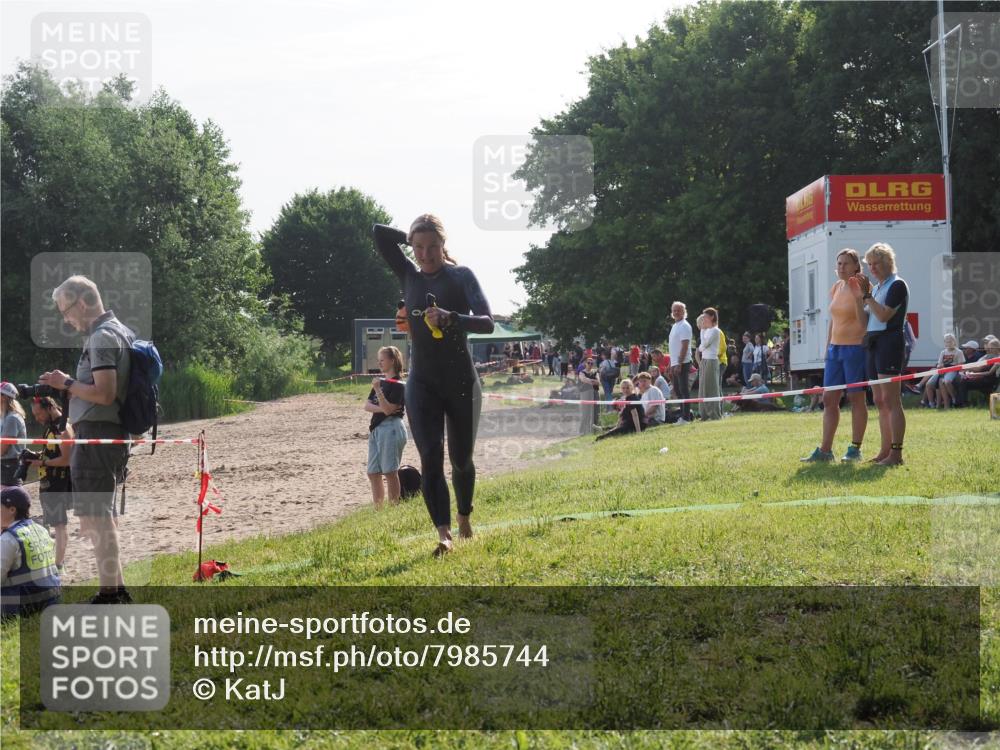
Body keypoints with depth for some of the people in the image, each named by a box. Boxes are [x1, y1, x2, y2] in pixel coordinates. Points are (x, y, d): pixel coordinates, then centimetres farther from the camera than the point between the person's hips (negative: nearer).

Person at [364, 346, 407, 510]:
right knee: (373, 473, 8)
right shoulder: (380, 382, 17)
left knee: (390, 472, -10)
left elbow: (388, 409, -16)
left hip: (391, 427, -9)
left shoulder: (398, 385, -8)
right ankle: (377, 509, 14)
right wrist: (381, 409, -9)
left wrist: (378, 390, -24)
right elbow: (367, 405, 9)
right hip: (375, 429, 9)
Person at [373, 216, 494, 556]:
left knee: (461, 459, 12)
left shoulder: (461, 276, -4)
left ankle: (464, 516, 37)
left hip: (461, 381, -2)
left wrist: (450, 318, -31)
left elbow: (487, 322, -16)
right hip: (422, 384, 2)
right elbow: (379, 233, 3)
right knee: (431, 458, -14)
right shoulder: (409, 275, 6)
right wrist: (412, 237, 4)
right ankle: (444, 534, -21)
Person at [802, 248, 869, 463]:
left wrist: (857, 297, -24)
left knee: (856, 397, -1)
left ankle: (855, 449, 5)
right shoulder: (836, 288, 13)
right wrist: (827, 348, 18)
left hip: (855, 347, -7)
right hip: (835, 348, 7)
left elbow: (864, 323, -16)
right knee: (829, 399, 5)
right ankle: (824, 450, 7)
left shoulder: (860, 288, -8)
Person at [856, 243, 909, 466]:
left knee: (891, 401, -12)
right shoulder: (876, 288, 19)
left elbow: (884, 315, -17)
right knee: (879, 402, 9)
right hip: (872, 344, 9)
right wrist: (865, 294, 10)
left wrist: (866, 295, -11)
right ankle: (885, 450, 14)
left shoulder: (897, 285, -6)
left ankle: (896, 453, -14)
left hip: (889, 342, -9)